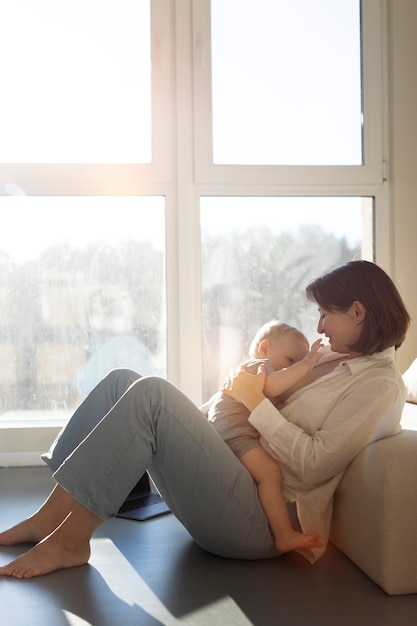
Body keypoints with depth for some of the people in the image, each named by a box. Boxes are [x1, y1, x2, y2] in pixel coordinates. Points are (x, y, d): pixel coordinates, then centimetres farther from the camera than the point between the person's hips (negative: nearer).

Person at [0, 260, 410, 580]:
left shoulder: (380, 385, -6)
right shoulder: (335, 361, 20)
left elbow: (313, 465, -16)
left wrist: (257, 403, -9)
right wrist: (246, 387, 4)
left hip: (257, 518, -9)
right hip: (241, 474, 9)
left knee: (150, 393, -24)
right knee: (122, 381, 1)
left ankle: (69, 540, -16)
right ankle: (51, 516, -5)